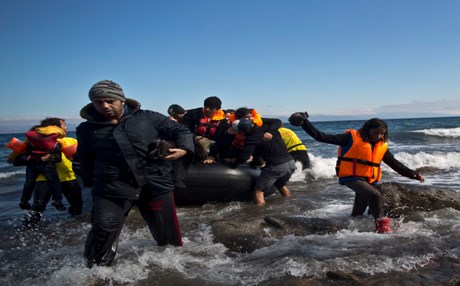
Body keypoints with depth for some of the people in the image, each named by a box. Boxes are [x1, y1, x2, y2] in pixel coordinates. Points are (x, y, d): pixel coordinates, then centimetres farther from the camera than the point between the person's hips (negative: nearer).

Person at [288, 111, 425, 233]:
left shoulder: (382, 146, 8)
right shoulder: (351, 137, -11)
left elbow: (395, 164, 16)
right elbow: (323, 137, -15)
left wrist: (413, 174, 7)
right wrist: (305, 124, -23)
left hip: (370, 180, 7)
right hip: (351, 177, -7)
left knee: (358, 213, 16)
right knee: (375, 195, -26)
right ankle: (382, 225, -14)